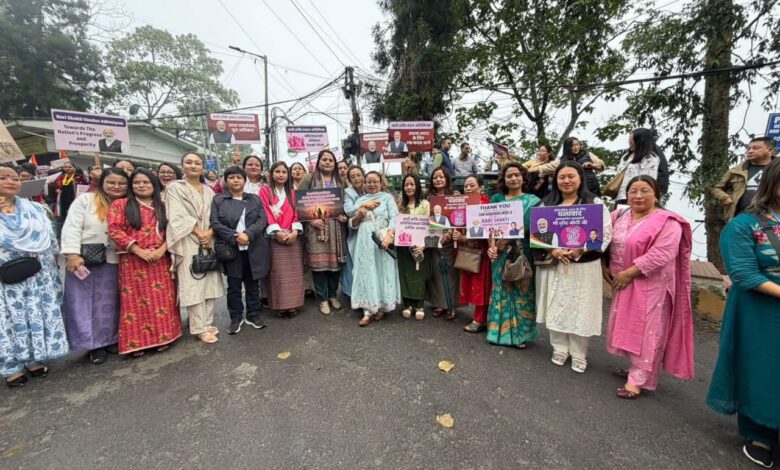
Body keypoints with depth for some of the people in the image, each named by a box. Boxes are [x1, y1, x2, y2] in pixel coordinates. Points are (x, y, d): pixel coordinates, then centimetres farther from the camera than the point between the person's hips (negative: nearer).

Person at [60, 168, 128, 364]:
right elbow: (72, 228, -8)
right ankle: (93, 344, 16)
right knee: (84, 303, 5)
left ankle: (110, 339, 24)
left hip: (113, 262, 2)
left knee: (109, 303, 12)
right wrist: (73, 255, -16)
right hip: (84, 260, -2)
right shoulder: (85, 200, -4)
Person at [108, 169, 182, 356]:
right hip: (133, 261, -2)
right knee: (136, 301, 3)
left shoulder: (162, 206, 12)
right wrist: (138, 250, -14)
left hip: (161, 260, 2)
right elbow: (114, 230, -6)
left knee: (162, 298, 6)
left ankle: (163, 336, 16)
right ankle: (137, 341, 13)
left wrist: (162, 249, -11)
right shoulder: (120, 204, 5)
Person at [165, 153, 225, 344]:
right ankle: (200, 328, 2)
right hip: (188, 242, -4)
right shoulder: (174, 187, 3)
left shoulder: (209, 191, 16)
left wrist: (210, 233, -10)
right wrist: (199, 233, -14)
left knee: (210, 282, 5)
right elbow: (177, 216, -8)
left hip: (209, 240, 5)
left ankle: (207, 322, 15)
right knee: (193, 285, -4)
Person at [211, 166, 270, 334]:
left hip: (254, 249, 1)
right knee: (234, 286, 8)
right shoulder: (218, 200, 6)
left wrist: (248, 234, -18)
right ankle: (236, 318, 21)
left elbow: (262, 220, -2)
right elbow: (215, 224, -4)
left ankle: (253, 315, 23)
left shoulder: (255, 199, 9)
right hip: (231, 249, -1)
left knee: (253, 284, 10)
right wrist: (235, 236, -17)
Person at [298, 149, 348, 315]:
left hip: (336, 228, 4)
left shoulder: (340, 181, 15)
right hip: (317, 227, -3)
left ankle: (333, 295, 24)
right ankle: (323, 299, 12)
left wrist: (345, 216, 0)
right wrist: (310, 220, -12)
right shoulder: (309, 179, 3)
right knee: (319, 262, -2)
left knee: (335, 261, 7)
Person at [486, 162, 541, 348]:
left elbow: (527, 226, -9)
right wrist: (492, 245, -12)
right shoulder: (496, 199, 11)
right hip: (500, 251, 2)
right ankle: (499, 329, 17)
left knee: (521, 289, 2)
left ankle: (520, 333, 13)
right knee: (500, 289, 6)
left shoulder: (532, 201, 4)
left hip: (522, 252, -2)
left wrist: (506, 240, -19)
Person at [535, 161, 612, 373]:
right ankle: (559, 348, 26)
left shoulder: (595, 203, 1)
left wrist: (580, 250, -18)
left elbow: (605, 234, -5)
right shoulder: (547, 204, 7)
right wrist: (552, 250, -15)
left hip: (584, 266, -2)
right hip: (554, 264, 2)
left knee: (581, 309, 4)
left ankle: (579, 354, 22)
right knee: (556, 307, 8)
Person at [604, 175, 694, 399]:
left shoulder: (667, 222, -12)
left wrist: (628, 273, -21)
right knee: (629, 326, 15)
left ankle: (639, 379, 7)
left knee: (646, 330, 0)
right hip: (622, 283, 6)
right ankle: (635, 366, 31)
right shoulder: (619, 216, 7)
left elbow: (660, 255, -22)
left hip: (650, 286, -6)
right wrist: (605, 267, -1)